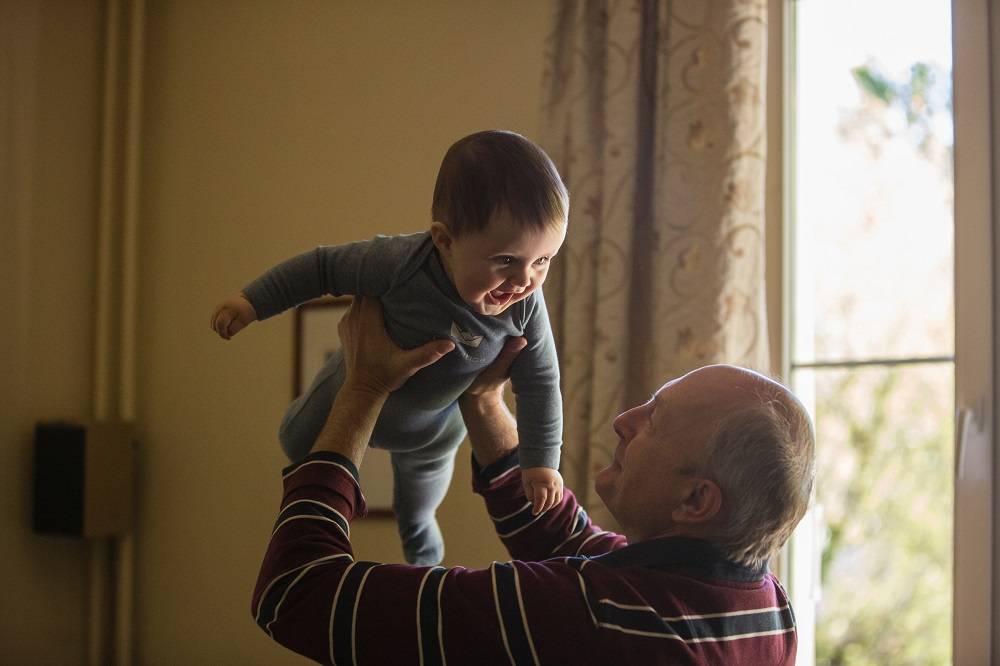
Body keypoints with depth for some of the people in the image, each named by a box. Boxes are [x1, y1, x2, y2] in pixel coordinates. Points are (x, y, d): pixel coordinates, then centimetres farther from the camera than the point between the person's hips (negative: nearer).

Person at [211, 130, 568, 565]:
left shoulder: (525, 306, -35)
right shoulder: (399, 263, -45)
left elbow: (540, 384, -21)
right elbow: (323, 267, -29)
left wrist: (541, 462, -20)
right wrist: (251, 302, -26)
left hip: (435, 424, 3)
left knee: (424, 479, 35)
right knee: (298, 443, 24)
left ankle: (422, 555, 69)